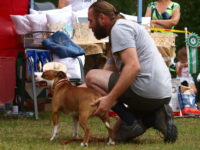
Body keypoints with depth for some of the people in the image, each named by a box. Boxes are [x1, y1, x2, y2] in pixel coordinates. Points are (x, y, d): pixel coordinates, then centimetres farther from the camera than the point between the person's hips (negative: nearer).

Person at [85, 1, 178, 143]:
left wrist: (110, 99, -24)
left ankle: (131, 122, -9)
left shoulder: (119, 28, -8)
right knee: (119, 132, 24)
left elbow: (133, 67, -23)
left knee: (92, 76, -3)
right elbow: (106, 75, 25)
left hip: (146, 92, -11)